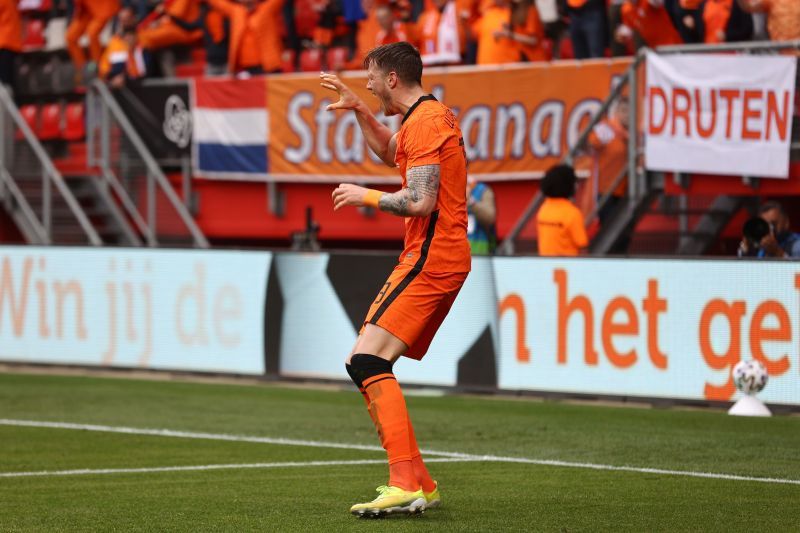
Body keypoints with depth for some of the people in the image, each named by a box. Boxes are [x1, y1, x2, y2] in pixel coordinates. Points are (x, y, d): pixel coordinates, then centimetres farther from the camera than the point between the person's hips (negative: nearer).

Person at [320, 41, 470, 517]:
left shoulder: (424, 122, -13)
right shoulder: (433, 115, 19)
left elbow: (421, 202, -21)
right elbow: (391, 153, 40)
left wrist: (365, 196, -8)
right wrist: (359, 109, 29)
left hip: (430, 258, -11)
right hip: (444, 257, 11)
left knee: (367, 361, -18)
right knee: (369, 365, 11)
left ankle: (406, 485, -25)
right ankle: (420, 485, 11)